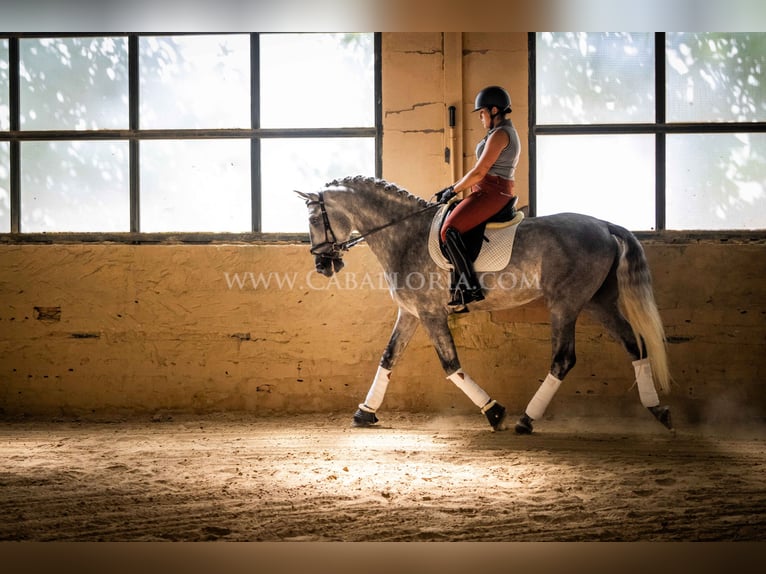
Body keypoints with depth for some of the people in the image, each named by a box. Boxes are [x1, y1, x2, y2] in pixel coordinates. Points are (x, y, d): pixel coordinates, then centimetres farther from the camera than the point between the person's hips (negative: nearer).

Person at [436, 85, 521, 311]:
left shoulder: (500, 134, -13)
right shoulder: (507, 133, 21)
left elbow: (479, 172, -16)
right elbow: (480, 169, 24)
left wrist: (454, 190, -4)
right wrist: (452, 187, 19)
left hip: (490, 193, -11)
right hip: (495, 193, 11)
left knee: (450, 229, -22)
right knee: (452, 228, 17)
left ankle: (470, 287, -28)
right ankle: (458, 289, 16)